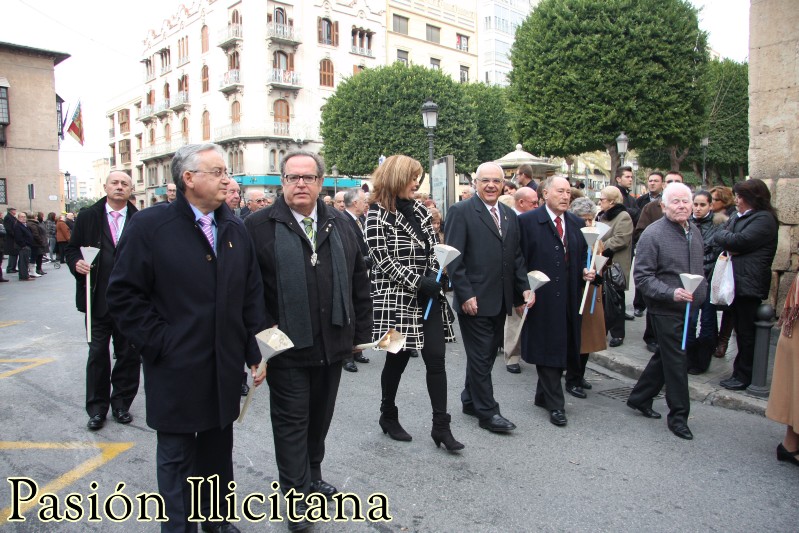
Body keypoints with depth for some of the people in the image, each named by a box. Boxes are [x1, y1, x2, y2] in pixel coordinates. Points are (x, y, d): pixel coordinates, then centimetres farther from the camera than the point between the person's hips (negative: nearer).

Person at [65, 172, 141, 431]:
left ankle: (121, 403, 26)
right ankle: (97, 408, 21)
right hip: (98, 300, 0)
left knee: (128, 355, 9)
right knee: (97, 354, 8)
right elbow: (71, 248, 8)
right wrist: (76, 263, -12)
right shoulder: (88, 217, 4)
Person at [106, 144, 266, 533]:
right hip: (176, 370, -4)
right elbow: (124, 294, -9)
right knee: (177, 457, 11)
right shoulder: (150, 226, -8)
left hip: (225, 368, 5)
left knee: (218, 451, 18)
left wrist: (255, 351, 5)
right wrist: (159, 343, -13)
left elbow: (252, 295, 8)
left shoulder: (235, 230, 7)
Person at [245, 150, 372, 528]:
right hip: (286, 346, -4)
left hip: (333, 343, 5)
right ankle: (298, 495, 20)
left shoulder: (339, 224, 8)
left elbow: (358, 282, 10)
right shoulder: (259, 226, -7)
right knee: (291, 420, 6)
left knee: (320, 416, 19)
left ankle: (312, 475, 38)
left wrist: (362, 331, 8)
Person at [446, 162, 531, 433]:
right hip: (474, 300, -7)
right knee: (480, 356, 1)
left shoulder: (510, 215, 14)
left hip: (501, 300, 7)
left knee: (487, 354, 15)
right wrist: (465, 295, -17)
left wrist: (523, 288, 7)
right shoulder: (461, 212, -8)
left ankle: (470, 400, 31)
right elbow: (454, 258, -13)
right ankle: (487, 412, 12)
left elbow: (516, 256, 17)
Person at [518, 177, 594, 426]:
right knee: (547, 349, 2)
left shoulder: (577, 223, 11)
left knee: (563, 348, 12)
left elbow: (583, 256, 19)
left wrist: (586, 272, -2)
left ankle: (543, 395, 29)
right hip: (541, 299, -6)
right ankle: (555, 404, 13)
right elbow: (520, 260, -7)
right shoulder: (527, 221, -6)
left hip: (569, 299, 6)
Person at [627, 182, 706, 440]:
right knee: (676, 361, 0)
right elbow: (642, 276, -18)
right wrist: (671, 293, -28)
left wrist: (701, 294, 17)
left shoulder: (695, 231, 9)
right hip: (666, 311, -8)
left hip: (690, 310, 8)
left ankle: (639, 398, 33)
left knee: (665, 357, 17)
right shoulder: (653, 233, -16)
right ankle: (678, 416, 16)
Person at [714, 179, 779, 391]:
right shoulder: (737, 217, 16)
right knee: (740, 329, 14)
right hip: (734, 281, 8)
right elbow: (718, 236, 13)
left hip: (750, 284, -8)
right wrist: (729, 244, -7)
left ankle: (743, 376, 9)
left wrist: (724, 235, 0)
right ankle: (740, 371, 24)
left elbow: (739, 241, -19)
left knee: (746, 332, 0)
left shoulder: (764, 219, -11)